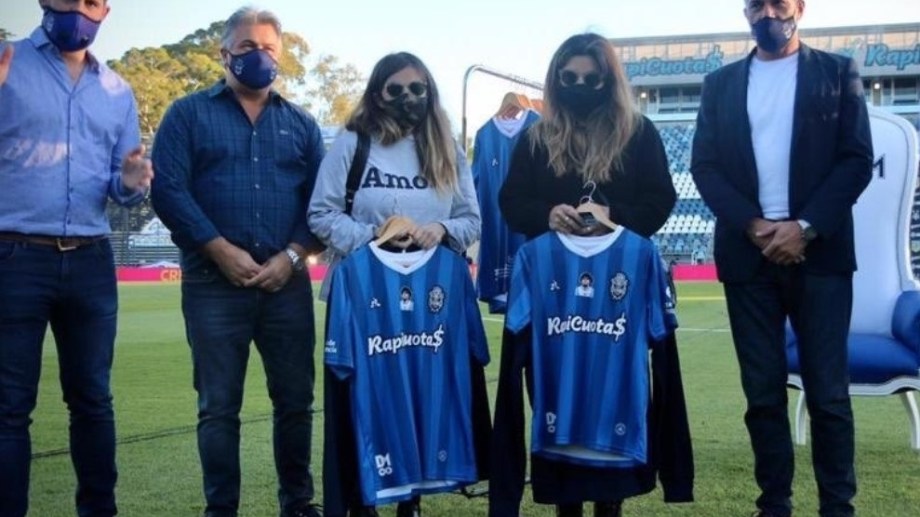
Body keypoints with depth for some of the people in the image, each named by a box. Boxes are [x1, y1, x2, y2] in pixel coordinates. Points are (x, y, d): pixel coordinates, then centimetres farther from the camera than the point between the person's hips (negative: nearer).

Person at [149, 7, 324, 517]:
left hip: (287, 283, 3)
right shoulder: (189, 113, 5)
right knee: (219, 407, 2)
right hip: (214, 283, -2)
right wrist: (223, 251, -13)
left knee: (295, 400, 7)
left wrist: (292, 255, -8)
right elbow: (168, 189, -6)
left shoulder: (300, 124, 14)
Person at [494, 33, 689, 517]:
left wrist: (616, 217, -19)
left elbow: (661, 199, -1)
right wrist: (546, 215, -16)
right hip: (551, 278, 2)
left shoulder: (639, 133, 5)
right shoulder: (535, 138, 10)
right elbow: (511, 201, 5)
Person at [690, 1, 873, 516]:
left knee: (828, 391, -1)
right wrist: (753, 226, -10)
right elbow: (705, 165, 5)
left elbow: (858, 159, -1)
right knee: (763, 392, 5)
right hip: (747, 255, 2)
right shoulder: (721, 84, 13)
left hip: (819, 253, -2)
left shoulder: (838, 72, 7)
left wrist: (805, 228, -12)